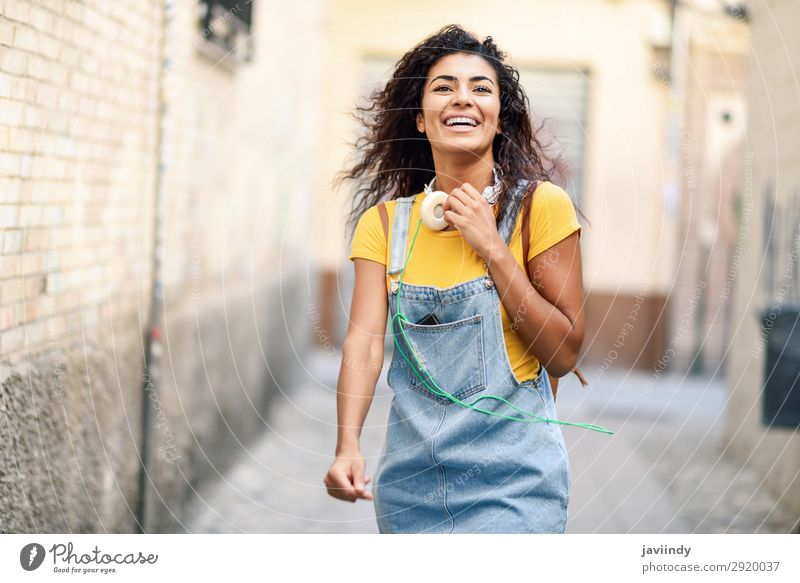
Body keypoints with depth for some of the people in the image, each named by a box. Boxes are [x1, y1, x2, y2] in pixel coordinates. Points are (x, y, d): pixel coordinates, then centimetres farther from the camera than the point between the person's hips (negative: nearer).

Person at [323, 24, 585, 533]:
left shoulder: (538, 206, -6)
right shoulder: (384, 222, 4)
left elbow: (564, 354, -6)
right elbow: (365, 341, -8)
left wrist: (492, 249, -14)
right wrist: (348, 446, -25)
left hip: (513, 481, -3)